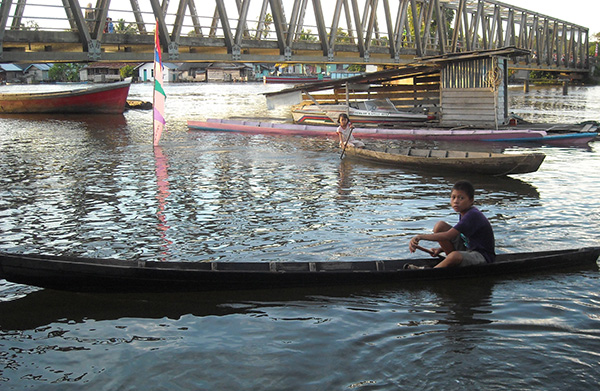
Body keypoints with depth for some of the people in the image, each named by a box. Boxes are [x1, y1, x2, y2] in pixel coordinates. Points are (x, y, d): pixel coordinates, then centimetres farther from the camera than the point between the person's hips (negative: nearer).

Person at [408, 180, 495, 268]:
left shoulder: (473, 216, -24)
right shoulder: (463, 213, 5)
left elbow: (448, 236, -32)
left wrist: (420, 237, -36)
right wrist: (440, 249, 0)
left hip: (483, 257, -9)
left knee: (454, 256, -41)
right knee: (440, 226, -4)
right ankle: (454, 262, 0)